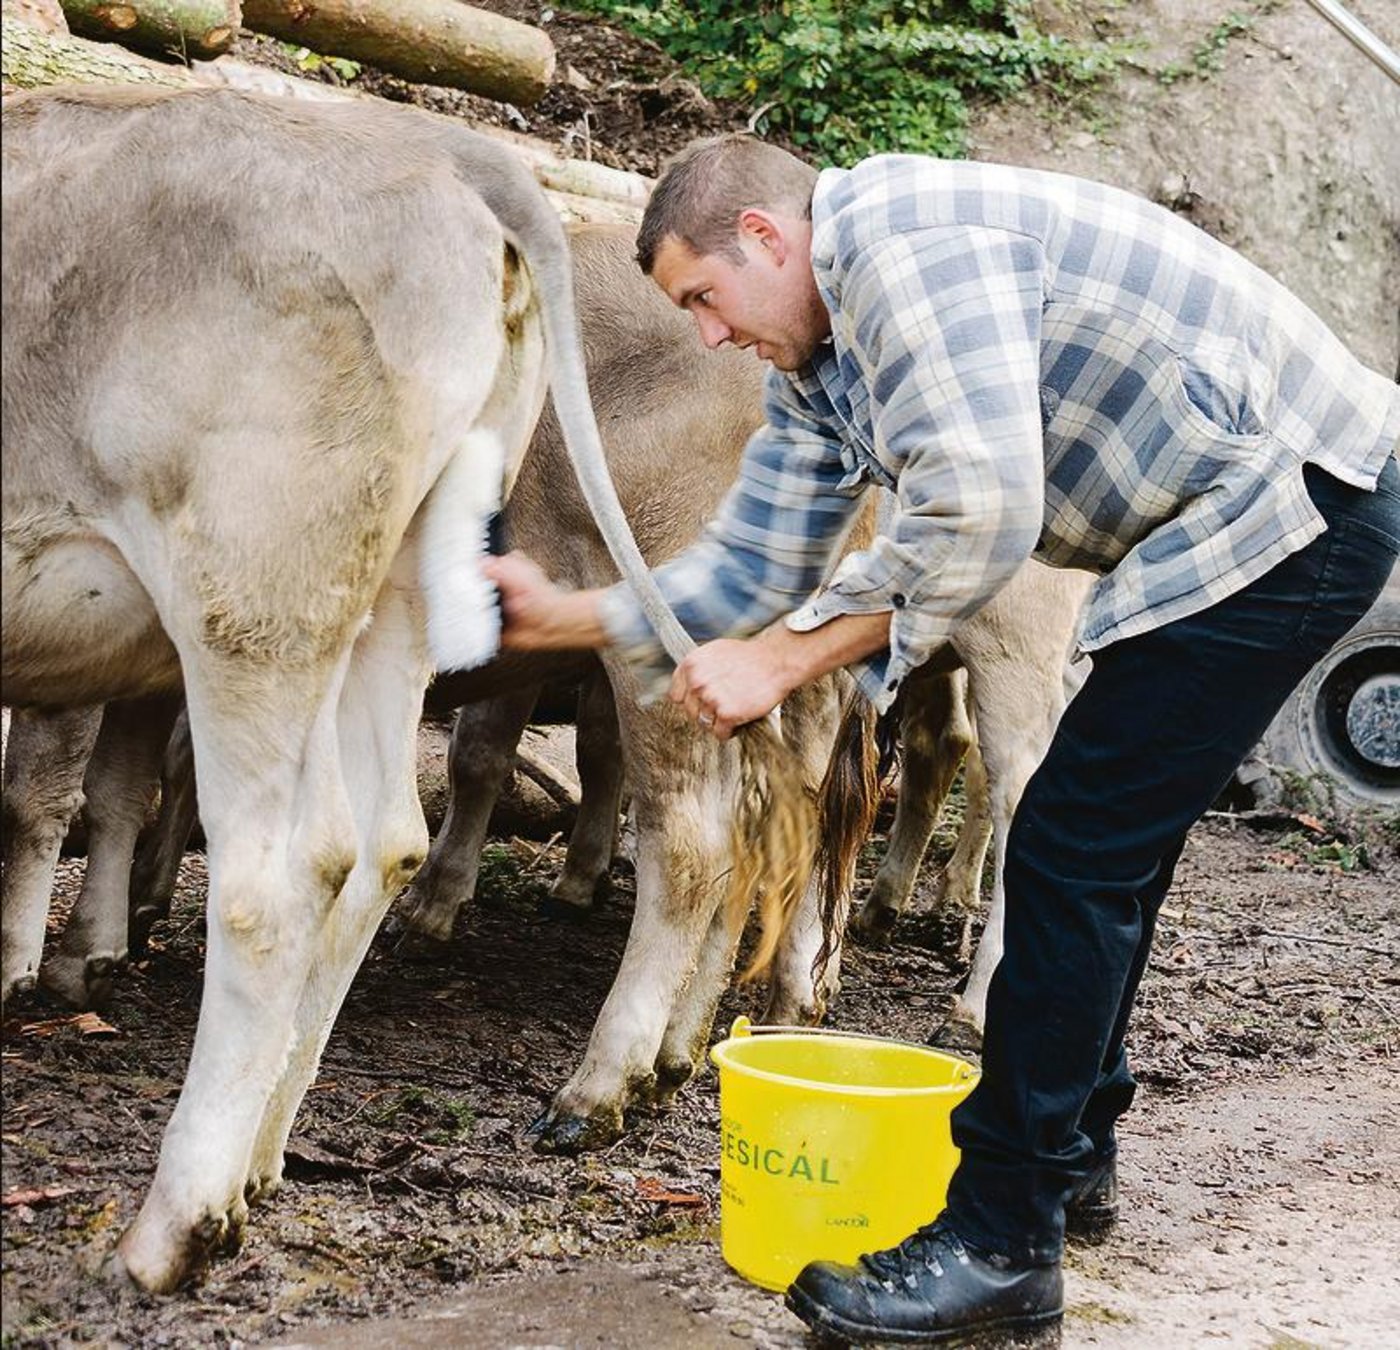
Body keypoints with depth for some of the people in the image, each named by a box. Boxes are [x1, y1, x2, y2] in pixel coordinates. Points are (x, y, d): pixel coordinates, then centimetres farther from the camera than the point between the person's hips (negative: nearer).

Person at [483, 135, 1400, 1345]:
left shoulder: (904, 237, -19)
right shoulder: (820, 358, 13)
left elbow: (977, 515, -28)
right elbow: (753, 564, 18)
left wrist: (780, 660, -21)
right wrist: (573, 619, 9)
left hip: (1293, 497, -10)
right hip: (1221, 523, 10)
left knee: (1075, 855, -10)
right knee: (1109, 839, 17)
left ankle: (1000, 1244, -4)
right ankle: (1072, 1149, 33)